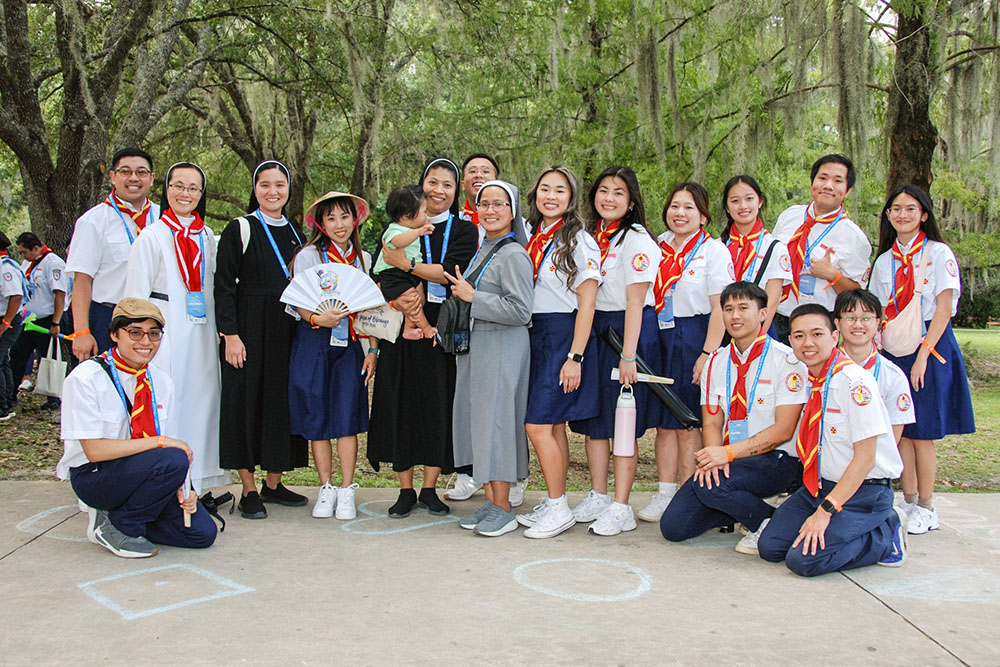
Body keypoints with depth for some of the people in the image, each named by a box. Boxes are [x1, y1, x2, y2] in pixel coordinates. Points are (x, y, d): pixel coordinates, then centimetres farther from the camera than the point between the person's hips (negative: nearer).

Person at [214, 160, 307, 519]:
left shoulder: (295, 233, 14)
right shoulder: (239, 230, -2)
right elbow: (224, 286, -7)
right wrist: (230, 334, -15)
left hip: (288, 330, 5)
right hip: (249, 329, -5)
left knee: (282, 400, 7)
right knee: (246, 401, -2)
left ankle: (273, 482, 18)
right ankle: (249, 489, 6)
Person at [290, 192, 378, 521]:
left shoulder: (363, 258, 11)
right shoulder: (308, 256, 2)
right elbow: (297, 304, -2)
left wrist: (373, 349, 5)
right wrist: (317, 319, -22)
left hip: (350, 345, 2)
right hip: (314, 345, -1)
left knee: (348, 416, -3)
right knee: (317, 416, 2)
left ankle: (347, 491, 6)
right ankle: (326, 488, 15)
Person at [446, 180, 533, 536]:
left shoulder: (513, 255, -13)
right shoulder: (483, 250, 15)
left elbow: (520, 310, -21)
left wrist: (472, 297, -16)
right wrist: (461, 290, 10)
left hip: (503, 349, -9)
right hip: (476, 347, 9)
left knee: (495, 421, -5)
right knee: (477, 422, 11)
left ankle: (503, 510, 6)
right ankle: (489, 502, 21)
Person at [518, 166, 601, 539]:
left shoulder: (579, 241, -7)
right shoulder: (533, 238, 12)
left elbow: (586, 304, -11)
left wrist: (575, 357, -16)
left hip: (564, 335, -6)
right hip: (535, 335, 6)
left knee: (539, 426, -10)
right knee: (554, 426, 11)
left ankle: (559, 509, 1)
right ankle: (554, 502, 19)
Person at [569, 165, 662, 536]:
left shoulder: (637, 240, -10)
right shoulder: (592, 237, 12)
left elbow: (634, 302, -16)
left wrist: (628, 355, -20)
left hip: (630, 330, -7)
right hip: (594, 328, 7)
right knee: (593, 416, 9)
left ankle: (621, 508, 3)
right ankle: (598, 498, 21)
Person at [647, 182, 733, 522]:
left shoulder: (713, 250, -4)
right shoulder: (658, 246, 12)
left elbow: (720, 308, -9)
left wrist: (707, 354, -17)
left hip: (694, 337, -5)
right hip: (659, 338, 5)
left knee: (688, 424, -1)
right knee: (664, 422, 7)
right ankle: (665, 494, 15)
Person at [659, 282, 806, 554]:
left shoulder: (786, 359, -7)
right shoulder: (716, 363, 10)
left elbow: (783, 430, -13)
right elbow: (711, 423, 7)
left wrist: (728, 453, -22)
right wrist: (713, 457, -16)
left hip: (776, 460, -6)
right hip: (725, 460, 6)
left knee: (710, 486, -33)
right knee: (673, 526, -8)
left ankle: (769, 523, -6)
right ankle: (742, 506, 13)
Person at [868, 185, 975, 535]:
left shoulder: (939, 253, -4)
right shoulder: (884, 261, 12)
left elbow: (944, 308, -10)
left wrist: (923, 354, -17)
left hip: (930, 347, -5)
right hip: (893, 350, 5)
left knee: (921, 433, -3)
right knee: (899, 431, 5)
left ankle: (926, 509, 8)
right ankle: (908, 502, 16)